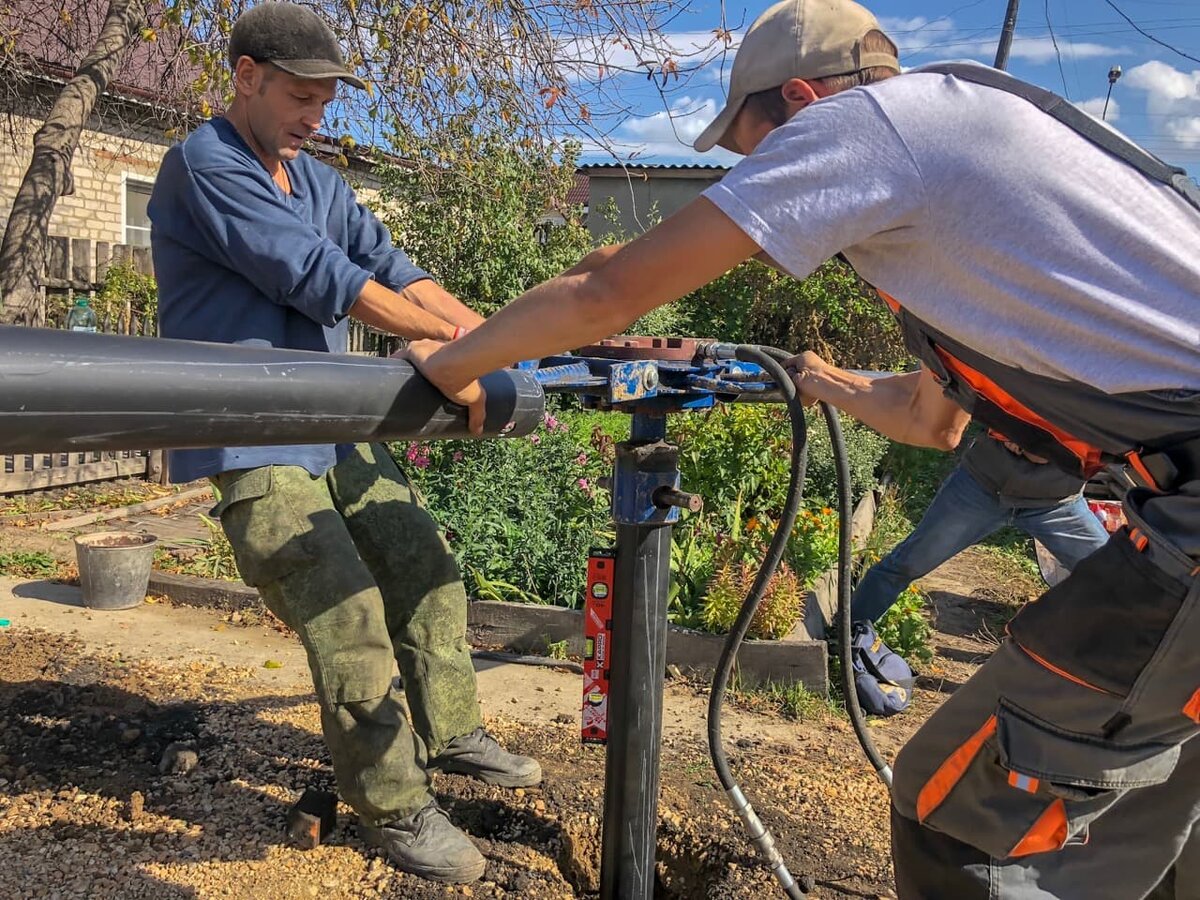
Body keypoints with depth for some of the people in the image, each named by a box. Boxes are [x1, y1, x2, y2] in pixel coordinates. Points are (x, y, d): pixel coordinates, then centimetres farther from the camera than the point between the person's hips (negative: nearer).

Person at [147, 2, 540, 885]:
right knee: (352, 624, -11)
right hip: (252, 443, -8)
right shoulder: (205, 165, -12)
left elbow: (392, 267, 5)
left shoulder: (320, 182, 14)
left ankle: (449, 732, 28)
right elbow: (317, 276, -18)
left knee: (430, 573, 11)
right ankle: (394, 808, 5)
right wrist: (449, 336, -12)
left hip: (339, 430, 9)